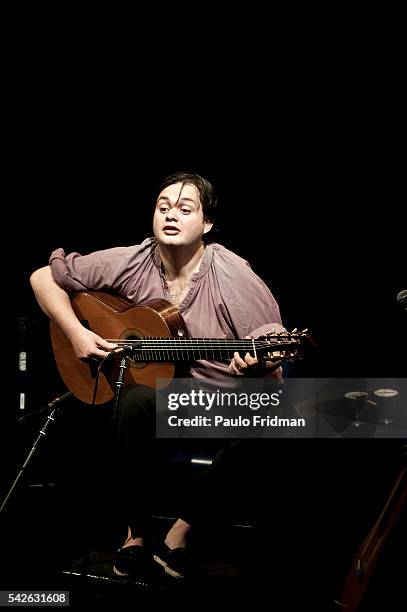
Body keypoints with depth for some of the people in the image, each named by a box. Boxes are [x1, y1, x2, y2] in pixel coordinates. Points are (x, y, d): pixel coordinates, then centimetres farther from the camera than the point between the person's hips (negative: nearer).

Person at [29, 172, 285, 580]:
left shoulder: (234, 277, -11)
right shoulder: (127, 264, -4)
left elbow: (274, 368, -10)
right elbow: (43, 278, 6)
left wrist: (259, 367, -34)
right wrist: (76, 334, -7)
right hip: (154, 388, 1)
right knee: (136, 400, -35)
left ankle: (182, 527, -12)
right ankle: (136, 528, -14)